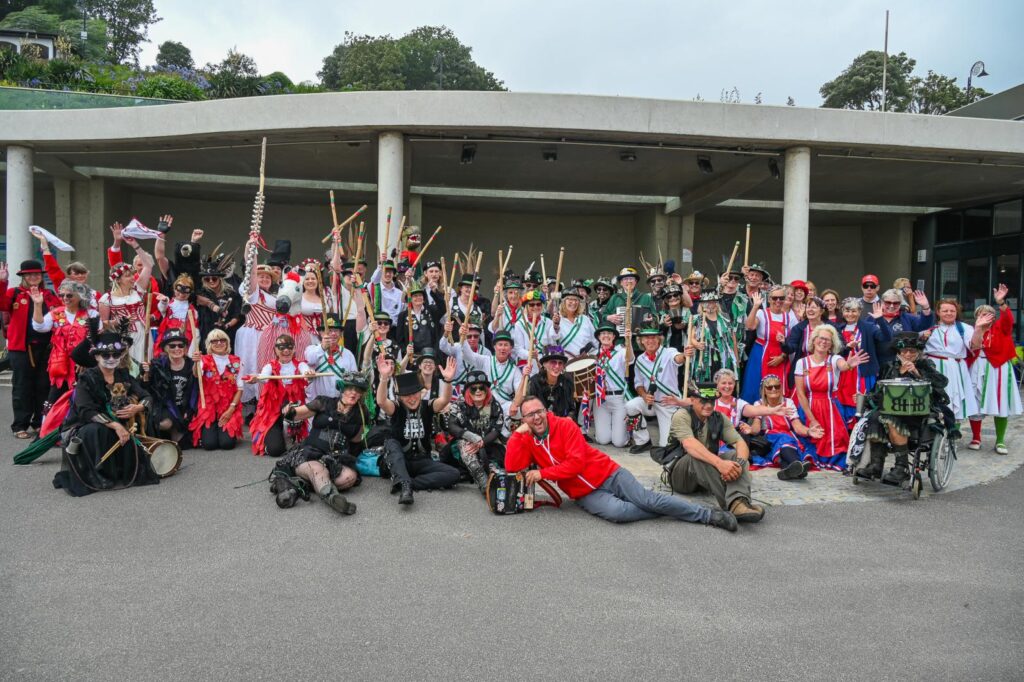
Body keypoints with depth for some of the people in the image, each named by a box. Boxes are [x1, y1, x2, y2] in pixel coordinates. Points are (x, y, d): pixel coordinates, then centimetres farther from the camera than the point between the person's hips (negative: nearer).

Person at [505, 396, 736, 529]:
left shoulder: (565, 425, -10)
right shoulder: (527, 441, 3)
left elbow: (576, 462, -18)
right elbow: (512, 467, -12)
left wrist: (542, 474, -19)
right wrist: (518, 433, -17)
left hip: (608, 474, -2)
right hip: (585, 494, 2)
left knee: (648, 499, -13)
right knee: (617, 511, -29)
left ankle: (708, 514, -2)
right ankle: (664, 513, -7)